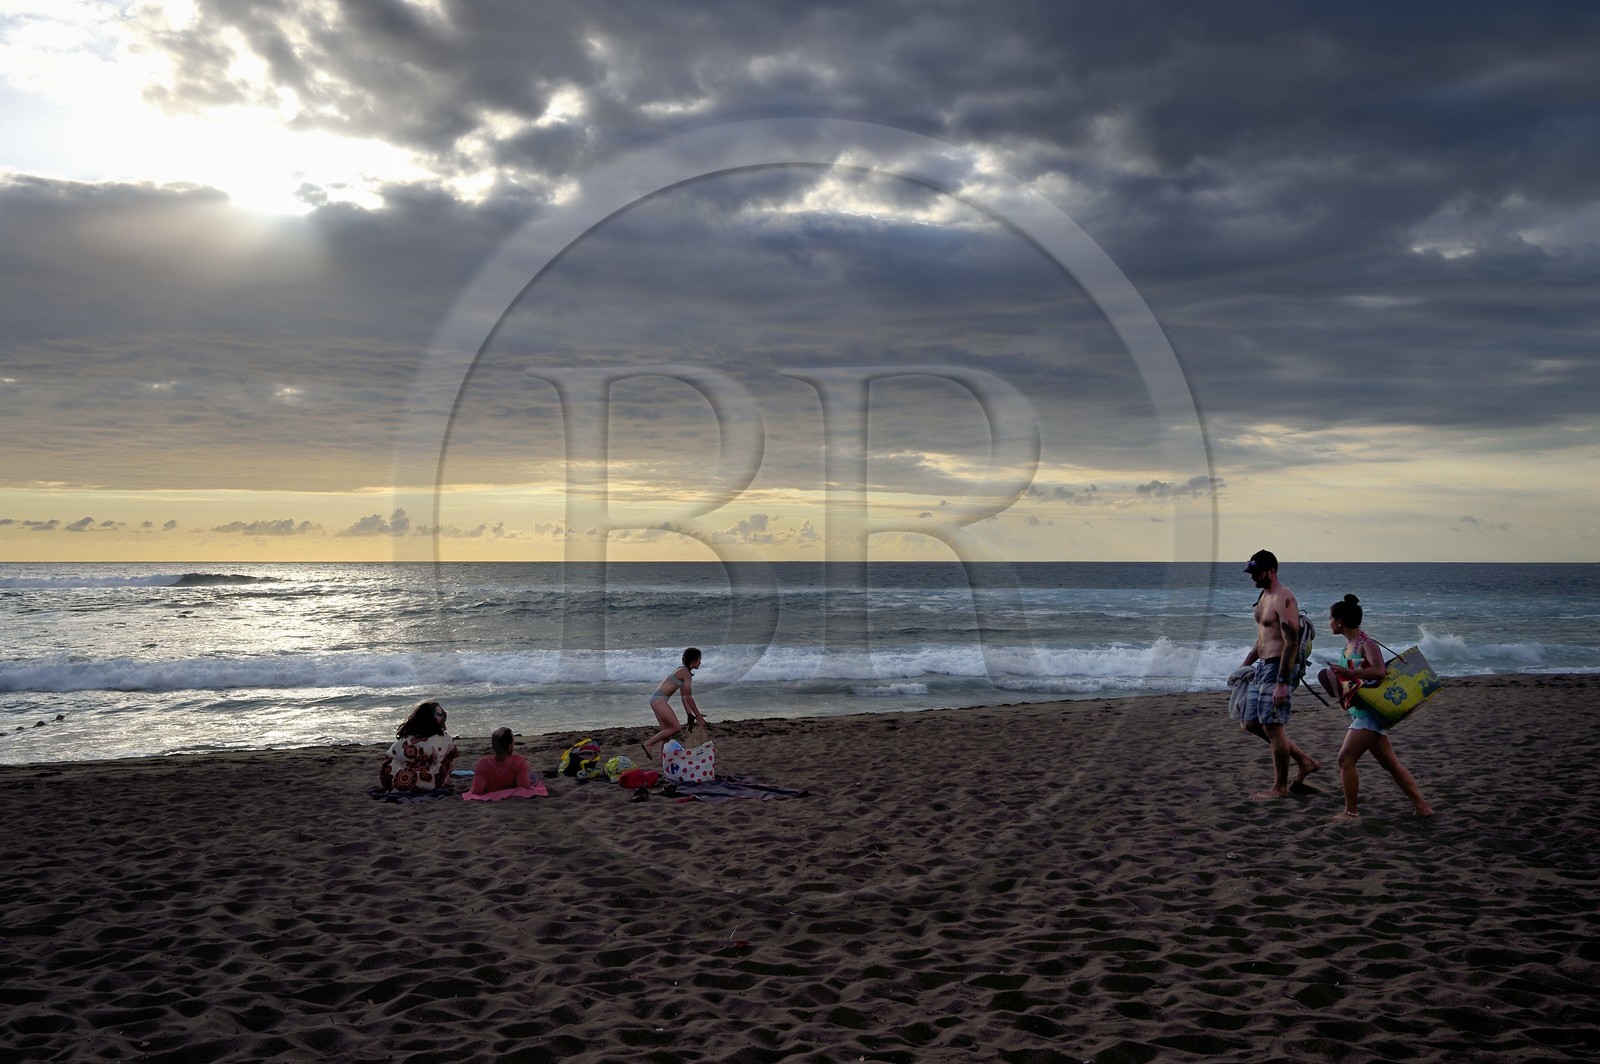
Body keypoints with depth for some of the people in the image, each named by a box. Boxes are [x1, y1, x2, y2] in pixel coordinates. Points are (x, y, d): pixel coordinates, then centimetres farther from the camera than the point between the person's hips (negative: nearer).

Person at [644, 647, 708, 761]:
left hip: (656, 700, 10)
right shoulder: (686, 673, -9)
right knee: (677, 727, -13)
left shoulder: (682, 671, 21)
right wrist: (698, 716, -4)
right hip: (659, 699, -10)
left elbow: (684, 697, 22)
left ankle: (660, 755, 10)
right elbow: (689, 698, -10)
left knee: (667, 730, 13)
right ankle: (648, 743, -12)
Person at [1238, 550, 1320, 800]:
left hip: (1276, 668, -10)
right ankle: (1304, 761, 22)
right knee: (1251, 724, 13)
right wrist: (1244, 666, 21)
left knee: (1272, 727, -2)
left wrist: (1282, 683, -24)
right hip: (1261, 667, 10)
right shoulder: (1263, 596, 14)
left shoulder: (1283, 599, -17)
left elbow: (1291, 643, -22)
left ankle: (1280, 787, 11)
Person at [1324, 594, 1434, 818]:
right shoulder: (1348, 646, 12)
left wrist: (1346, 673, -29)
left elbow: (1379, 671, -29)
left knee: (1345, 758, -11)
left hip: (1370, 711, -9)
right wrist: (1336, 680, 3)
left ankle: (1351, 811, -4)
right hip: (1360, 711, 9)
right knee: (1390, 763, 13)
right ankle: (1421, 804, 19)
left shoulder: (1366, 644, -14)